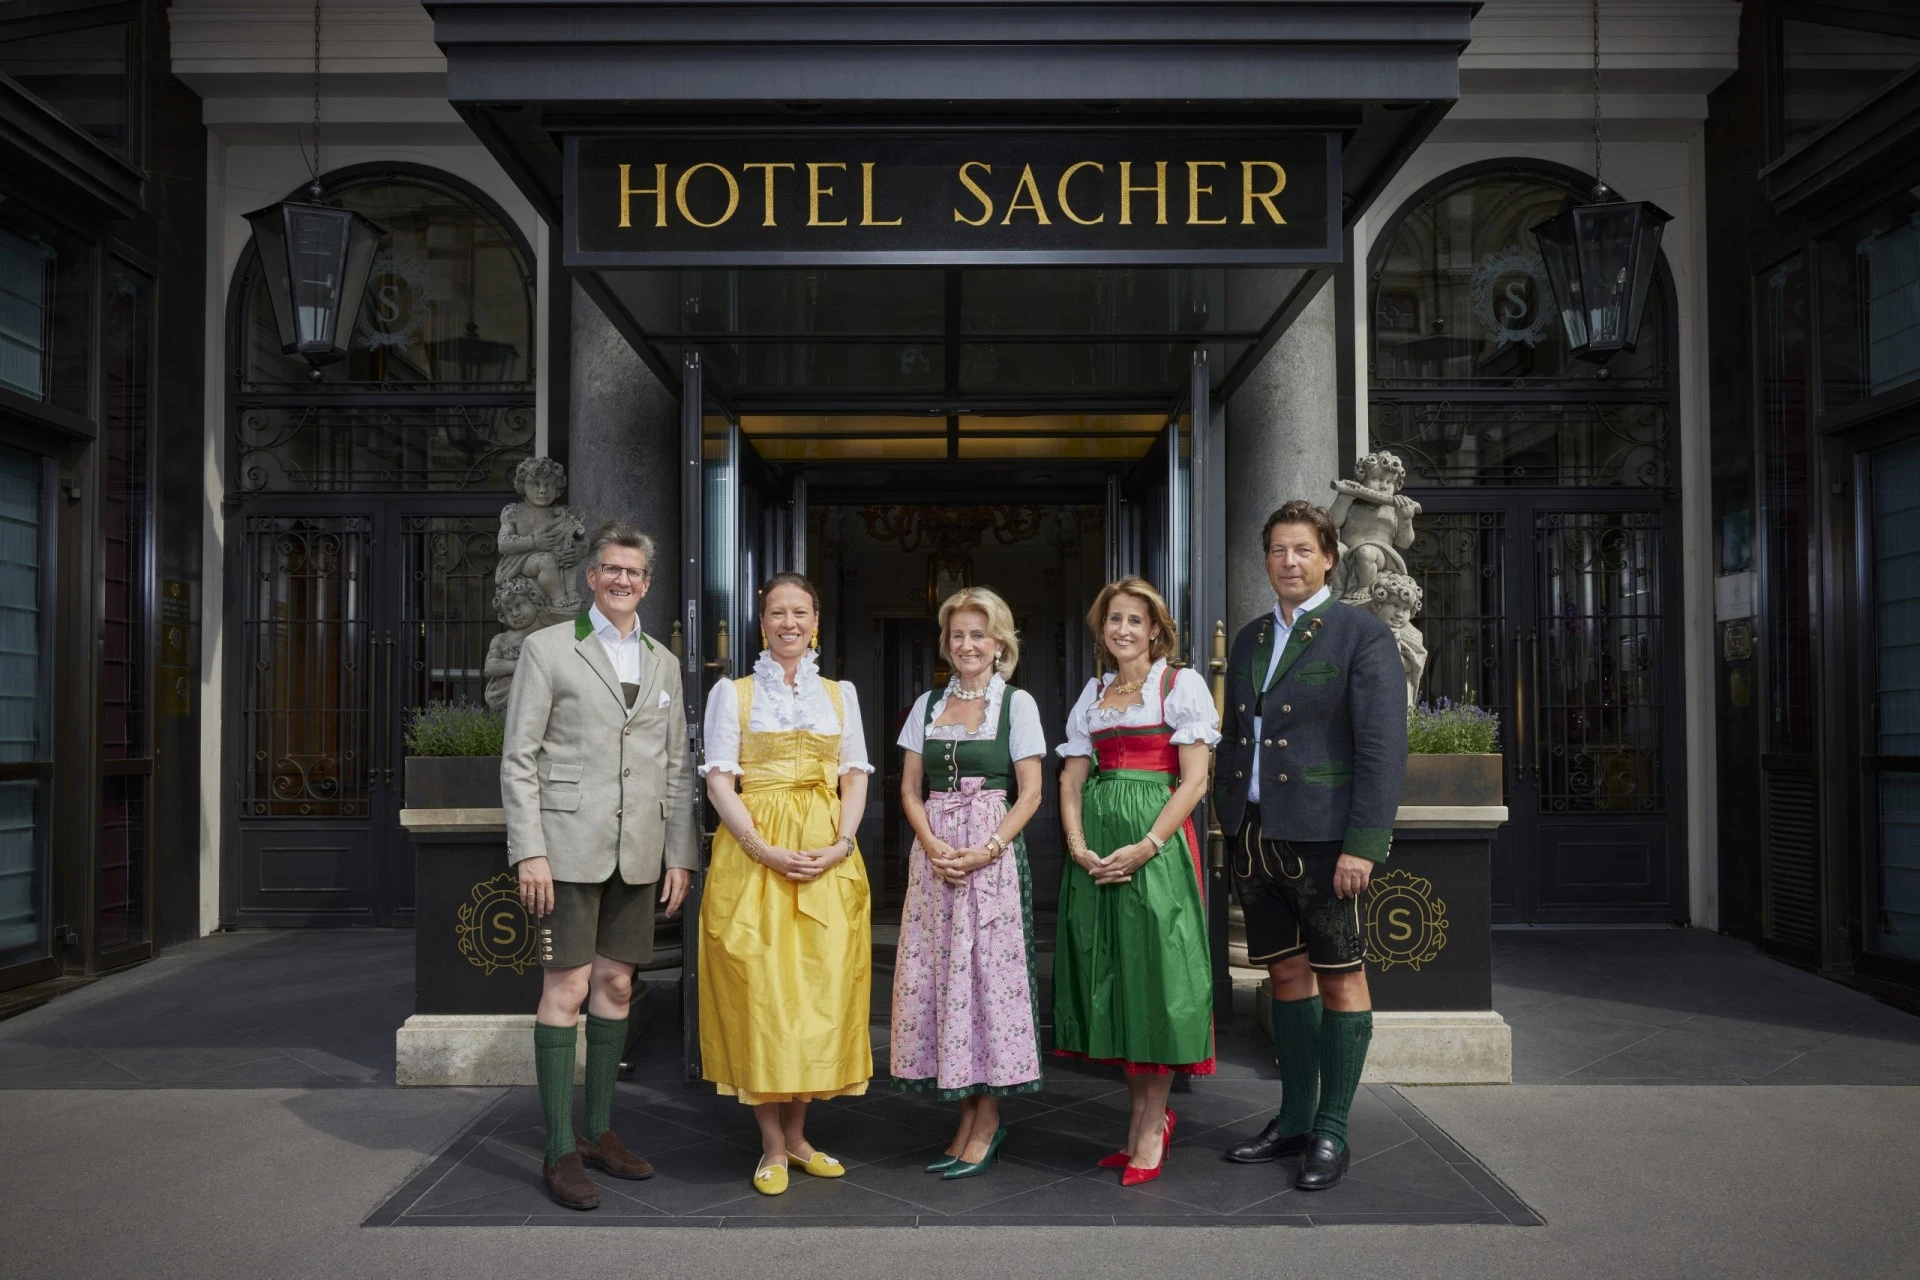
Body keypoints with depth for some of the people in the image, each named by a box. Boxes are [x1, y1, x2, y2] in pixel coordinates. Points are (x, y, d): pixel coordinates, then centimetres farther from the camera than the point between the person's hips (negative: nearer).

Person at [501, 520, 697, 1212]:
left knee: (616, 985, 11)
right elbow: (519, 759, -4)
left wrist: (681, 854, 7)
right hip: (570, 844, -5)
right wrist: (528, 852, -11)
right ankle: (561, 1151, 6)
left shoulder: (663, 663, 14)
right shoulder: (548, 648, 1)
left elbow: (677, 768, 14)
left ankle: (599, 1130, 23)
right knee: (566, 988, -4)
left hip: (639, 853, 5)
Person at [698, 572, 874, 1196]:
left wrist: (842, 844, -8)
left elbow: (855, 778, 9)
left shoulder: (840, 694, 13)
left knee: (822, 989, 3)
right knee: (760, 992, -3)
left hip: (830, 859, 3)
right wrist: (766, 851, -15)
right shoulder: (732, 693, 5)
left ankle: (797, 1132, 20)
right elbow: (719, 782, -3)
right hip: (753, 857, -2)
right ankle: (772, 1147, 10)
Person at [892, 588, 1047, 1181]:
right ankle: (969, 1118, 16)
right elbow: (910, 788, 10)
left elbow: (1029, 792, -4)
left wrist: (986, 850, -15)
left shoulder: (1017, 703, 1)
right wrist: (933, 845, -8)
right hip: (934, 853, 4)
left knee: (988, 970, -4)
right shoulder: (928, 704, 12)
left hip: (993, 850, -4)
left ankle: (986, 1120, 8)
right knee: (937, 974, 4)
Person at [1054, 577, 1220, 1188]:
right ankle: (1143, 1114, 21)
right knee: (1110, 972, 6)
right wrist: (1078, 846, -6)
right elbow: (1071, 778, 11)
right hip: (1096, 848, 5)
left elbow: (1194, 780, -8)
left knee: (1154, 971, -3)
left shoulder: (1181, 685, -1)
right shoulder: (1093, 693, 14)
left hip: (1156, 844, -5)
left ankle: (1151, 1129, 8)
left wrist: (1144, 847, -17)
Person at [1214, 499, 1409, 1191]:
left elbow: (1383, 746, -11)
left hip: (1321, 837, -6)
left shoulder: (1362, 635, -4)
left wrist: (1363, 844, -17)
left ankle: (1331, 1132, 14)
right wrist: (1230, 830, 11)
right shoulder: (1249, 639, 15)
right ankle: (1294, 1119, 25)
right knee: (1287, 975, 14)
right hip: (1255, 836, 6)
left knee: (1340, 978, 4)